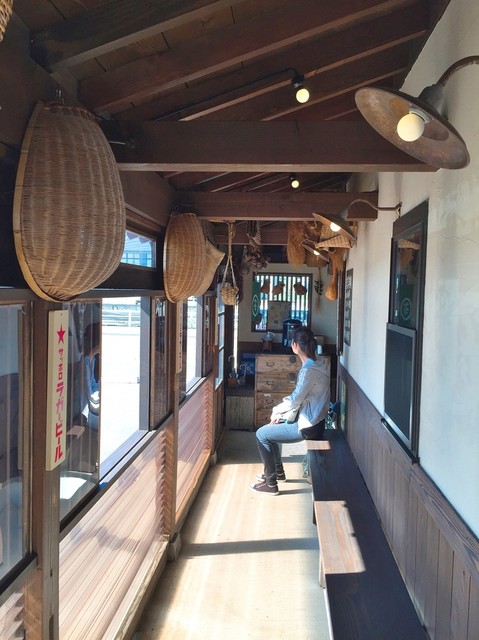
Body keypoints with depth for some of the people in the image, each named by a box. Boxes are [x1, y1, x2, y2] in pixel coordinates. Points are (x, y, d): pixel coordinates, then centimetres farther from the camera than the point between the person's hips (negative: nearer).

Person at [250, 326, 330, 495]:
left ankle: (271, 484, 5)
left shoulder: (309, 370, -23)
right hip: (308, 419, 10)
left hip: (308, 426, -10)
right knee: (269, 429, 24)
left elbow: (295, 400, -21)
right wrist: (280, 413, 9)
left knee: (262, 435, -3)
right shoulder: (310, 365, 8)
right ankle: (278, 471, 35)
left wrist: (277, 410, -4)